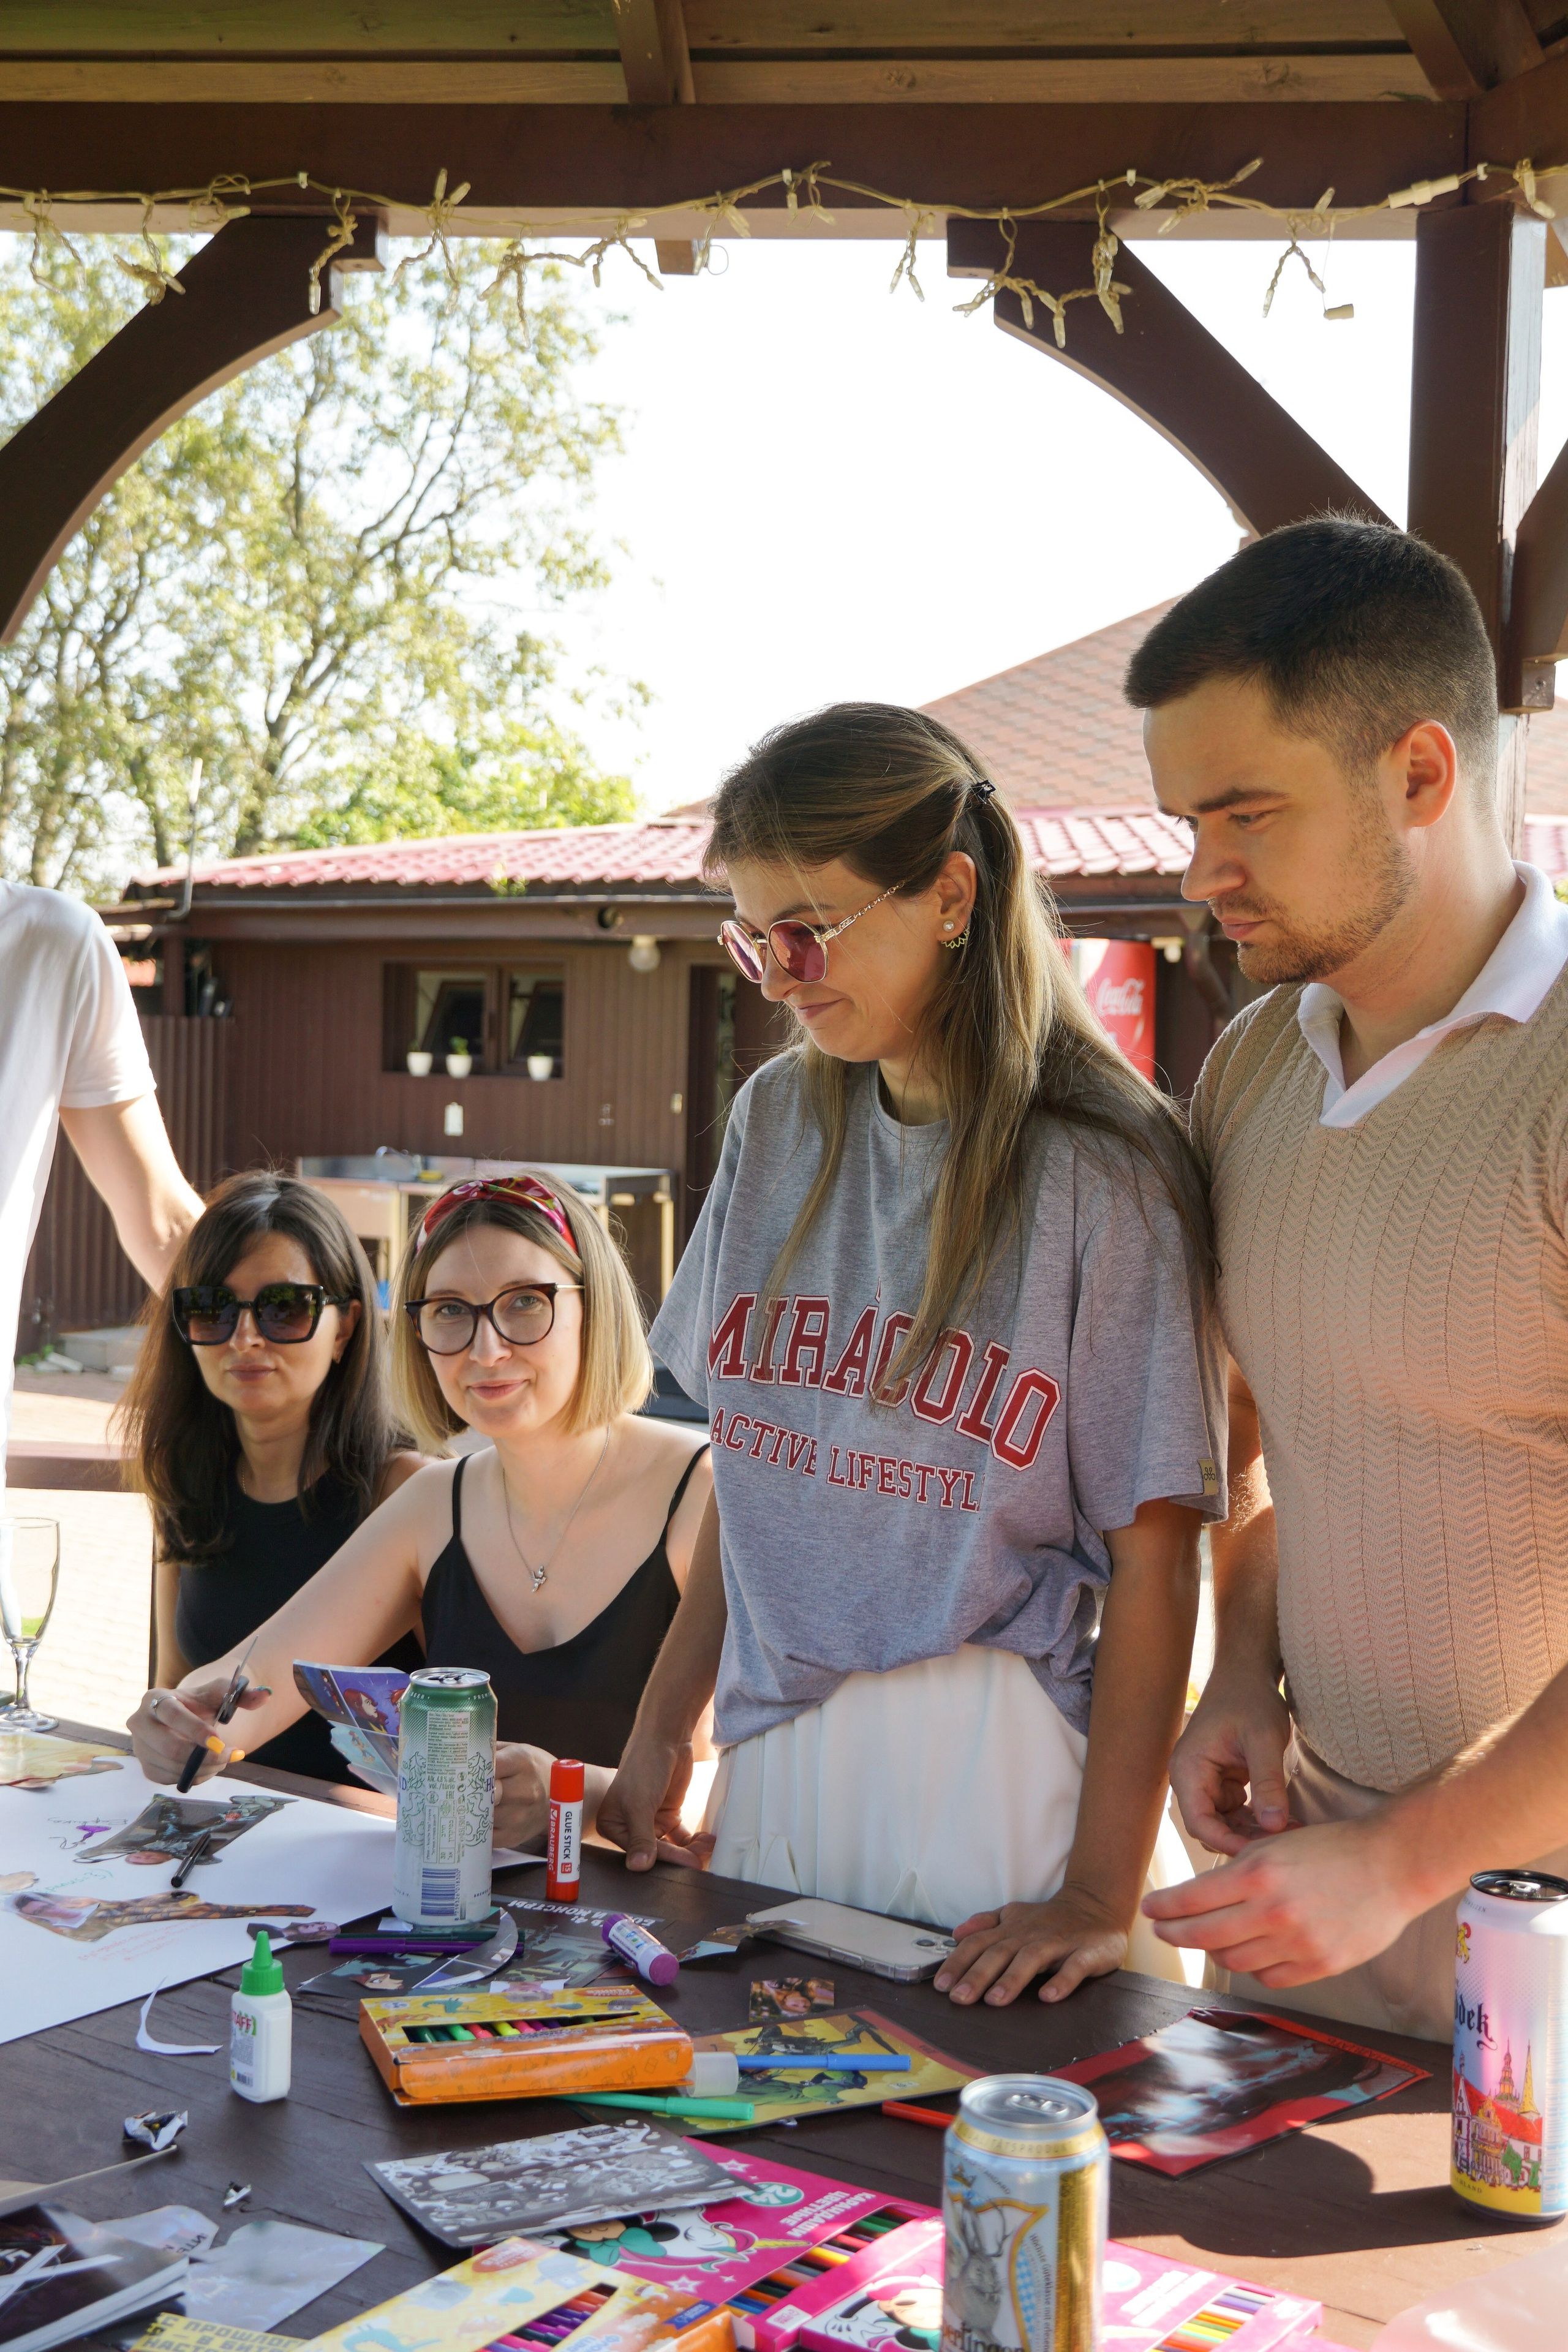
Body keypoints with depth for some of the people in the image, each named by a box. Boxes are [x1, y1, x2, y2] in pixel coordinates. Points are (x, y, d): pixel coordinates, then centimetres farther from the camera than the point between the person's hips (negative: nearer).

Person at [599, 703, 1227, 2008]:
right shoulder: (779, 1121, 6)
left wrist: (1102, 1893, -15)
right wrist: (662, 1732, 8)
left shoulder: (1102, 1167, -12)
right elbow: (748, 1463, 11)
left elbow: (1154, 1553, -12)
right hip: (773, 1743, 6)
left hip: (994, 1764, -5)